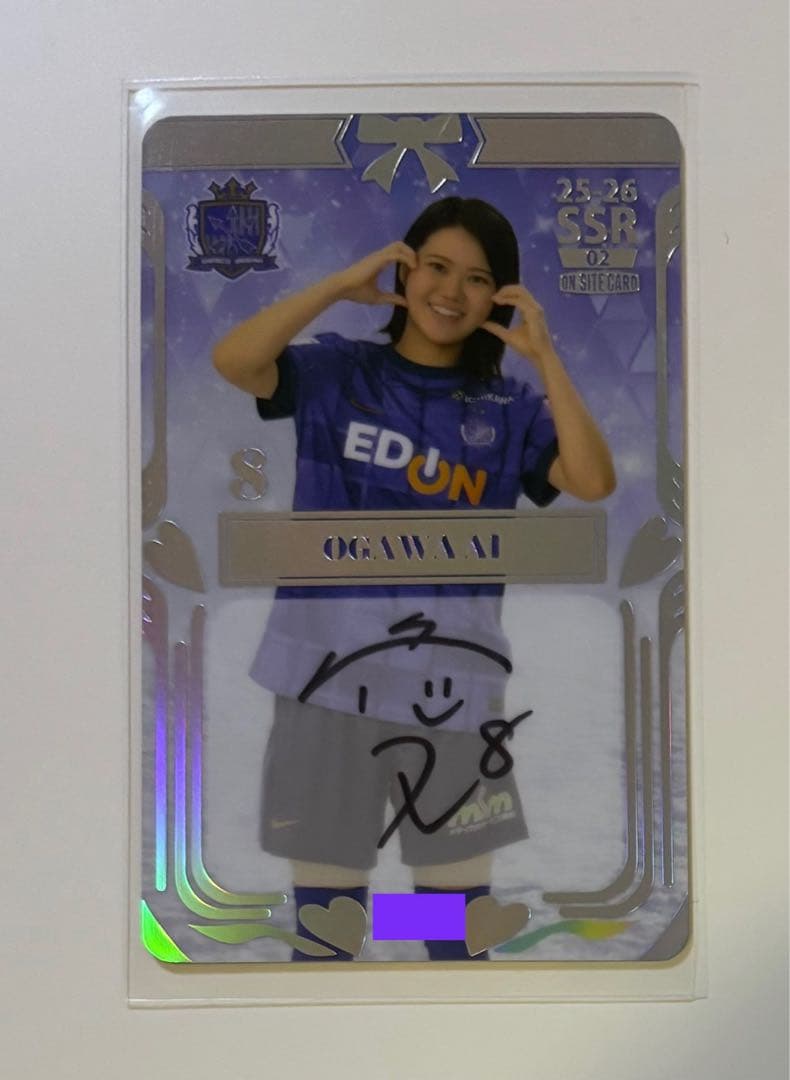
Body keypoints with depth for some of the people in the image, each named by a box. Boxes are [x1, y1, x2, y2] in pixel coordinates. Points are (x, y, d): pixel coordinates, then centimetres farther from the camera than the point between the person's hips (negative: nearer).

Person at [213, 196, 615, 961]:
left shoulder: (509, 410, 5)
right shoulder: (336, 373, 2)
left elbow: (593, 482, -10)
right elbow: (232, 361, -14)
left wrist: (544, 356, -10)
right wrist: (342, 285, -12)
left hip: (451, 681, 1)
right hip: (329, 669, -1)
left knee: (458, 881, 14)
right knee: (325, 878, 13)